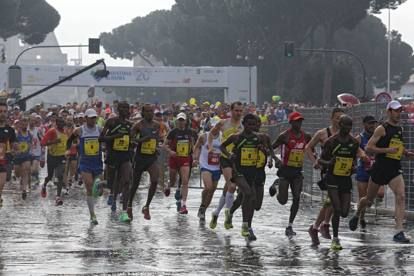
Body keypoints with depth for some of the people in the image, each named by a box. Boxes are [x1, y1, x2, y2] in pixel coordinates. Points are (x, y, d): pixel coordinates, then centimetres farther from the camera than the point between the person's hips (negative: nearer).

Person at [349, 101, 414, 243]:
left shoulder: (400, 129, 12)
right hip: (380, 168, -4)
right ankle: (357, 215, 45)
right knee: (369, 199, 13)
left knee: (401, 196, -18)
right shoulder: (382, 129, -8)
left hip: (395, 170, 4)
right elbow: (368, 148, -13)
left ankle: (399, 231, -24)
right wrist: (387, 150, -21)